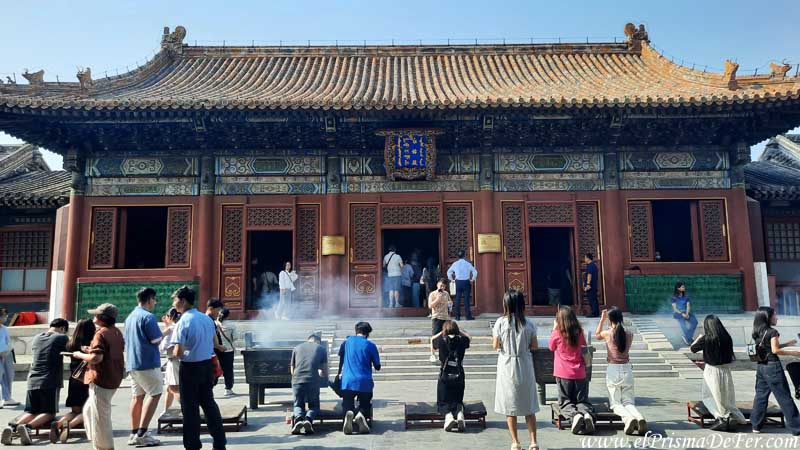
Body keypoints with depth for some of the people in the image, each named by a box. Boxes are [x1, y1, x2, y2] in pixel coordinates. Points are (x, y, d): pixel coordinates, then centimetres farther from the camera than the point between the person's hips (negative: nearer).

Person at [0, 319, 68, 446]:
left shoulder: (36, 338, 16)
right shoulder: (62, 338, -2)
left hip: (33, 382, 5)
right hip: (50, 383, -5)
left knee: (30, 412, 12)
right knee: (49, 413, 2)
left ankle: (12, 427, -16)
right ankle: (27, 427, -25)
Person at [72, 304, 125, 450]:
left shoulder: (101, 333, -18)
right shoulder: (117, 332, 10)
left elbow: (96, 358, -26)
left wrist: (80, 355, -8)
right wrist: (92, 350, 17)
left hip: (101, 380, -10)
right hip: (114, 378, 10)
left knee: (100, 416, 1)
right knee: (89, 410, 23)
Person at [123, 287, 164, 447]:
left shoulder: (130, 317, 14)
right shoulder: (148, 316, -14)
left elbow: (127, 340, 21)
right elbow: (155, 340, -14)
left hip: (132, 363, 9)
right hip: (147, 362, -9)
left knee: (137, 396, 11)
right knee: (155, 394, -4)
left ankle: (135, 433, 14)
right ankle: (141, 433, -10)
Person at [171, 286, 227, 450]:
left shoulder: (183, 322, -17)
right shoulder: (207, 319, 4)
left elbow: (178, 353, -21)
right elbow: (214, 343, 13)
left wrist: (177, 353, 0)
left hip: (190, 368, -6)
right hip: (208, 364, 6)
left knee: (190, 407, 6)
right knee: (209, 403, 16)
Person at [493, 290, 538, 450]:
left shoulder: (501, 322, -11)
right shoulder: (529, 324, -5)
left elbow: (495, 346, -7)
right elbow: (534, 346, 0)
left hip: (507, 366, -2)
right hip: (525, 366, 2)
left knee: (510, 406, 10)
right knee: (528, 406, 13)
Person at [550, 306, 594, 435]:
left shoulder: (557, 334, -8)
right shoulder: (579, 332, 2)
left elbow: (551, 348, 13)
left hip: (563, 374, -3)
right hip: (580, 374, 3)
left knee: (565, 402, 6)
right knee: (582, 401, 13)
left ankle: (574, 415, -25)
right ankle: (587, 414, -19)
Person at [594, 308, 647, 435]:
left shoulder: (607, 333, -8)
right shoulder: (629, 334, 0)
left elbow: (597, 335, 15)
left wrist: (602, 319, 16)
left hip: (613, 370, -3)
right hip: (627, 369, 3)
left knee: (616, 403, 3)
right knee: (628, 402, 10)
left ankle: (628, 418, -28)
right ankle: (639, 417, -21)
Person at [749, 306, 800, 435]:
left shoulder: (758, 333, 10)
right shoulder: (772, 332, -13)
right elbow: (775, 350, -17)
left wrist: (787, 344, 19)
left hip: (761, 366, 7)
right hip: (772, 366, -7)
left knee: (760, 395, 11)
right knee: (784, 397, 1)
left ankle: (756, 425, 13)